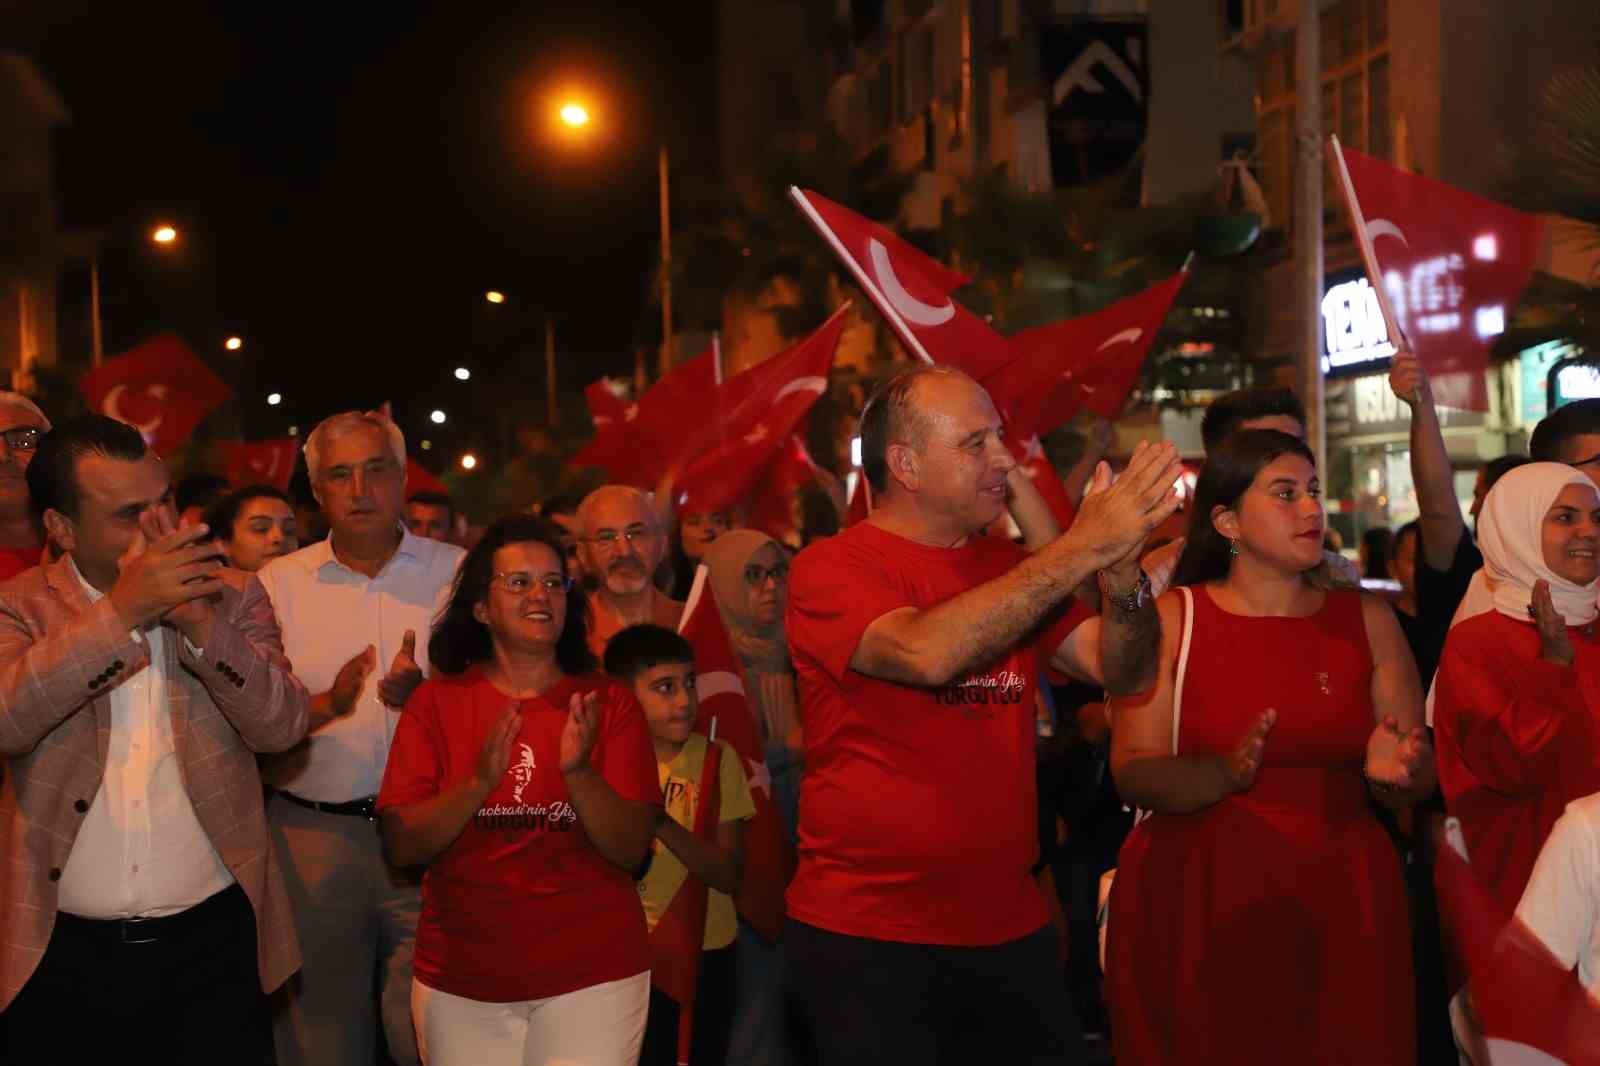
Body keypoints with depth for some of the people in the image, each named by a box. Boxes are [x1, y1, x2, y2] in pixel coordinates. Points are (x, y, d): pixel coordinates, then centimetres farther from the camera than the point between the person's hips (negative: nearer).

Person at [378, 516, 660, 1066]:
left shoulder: (609, 702, -1)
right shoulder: (435, 700, -1)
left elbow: (631, 850, -7)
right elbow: (402, 846, -7)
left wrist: (579, 772, -23)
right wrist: (479, 782, -22)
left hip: (594, 975, 0)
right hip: (460, 982, 1)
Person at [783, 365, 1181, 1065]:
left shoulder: (1009, 568, 10)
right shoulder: (832, 568, -10)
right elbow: (927, 652, -28)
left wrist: (1126, 568, -15)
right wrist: (1082, 549, -27)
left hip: (1008, 925, 6)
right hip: (868, 938, -6)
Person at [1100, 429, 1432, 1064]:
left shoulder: (1367, 620, 8)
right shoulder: (1171, 619, -1)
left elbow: (1422, 779, 7)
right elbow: (1133, 776, -8)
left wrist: (1391, 771, -16)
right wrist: (1227, 773, -26)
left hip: (1340, 900, 3)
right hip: (1196, 906, -2)